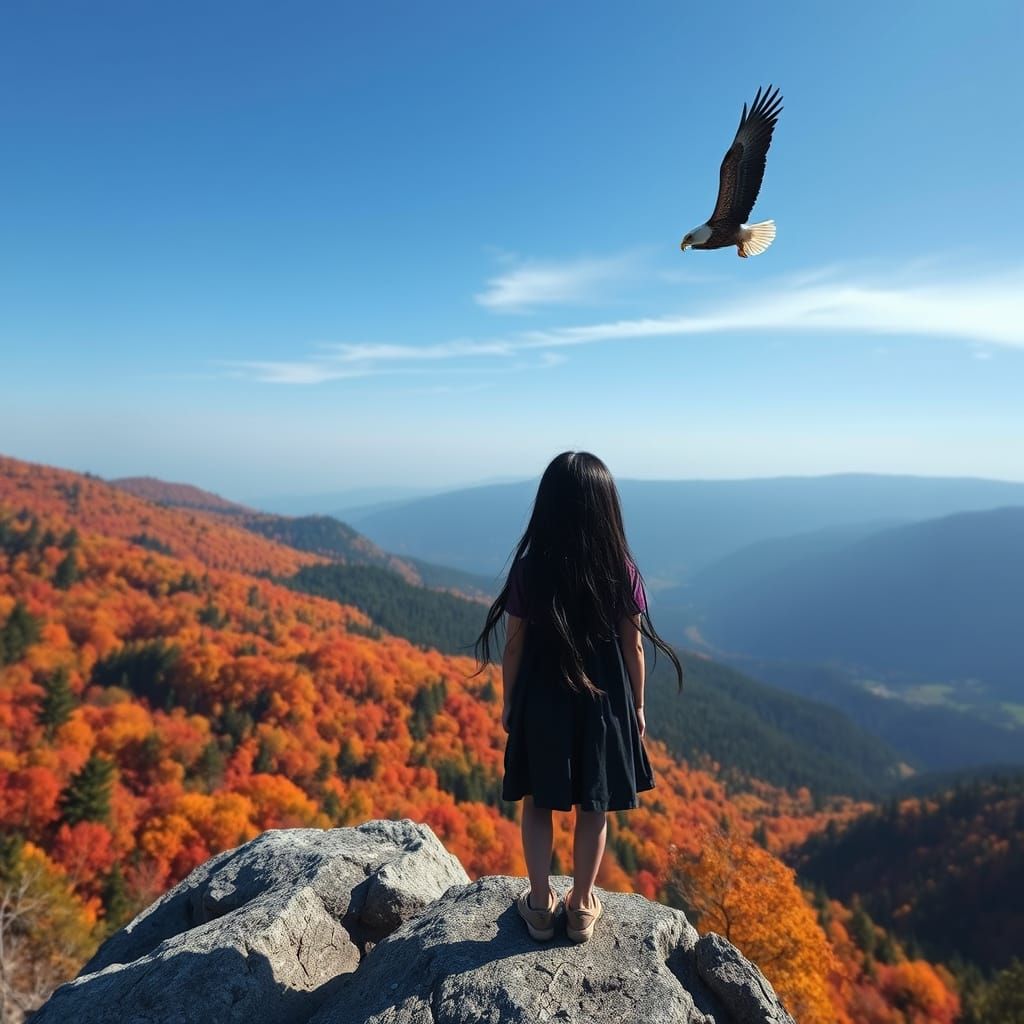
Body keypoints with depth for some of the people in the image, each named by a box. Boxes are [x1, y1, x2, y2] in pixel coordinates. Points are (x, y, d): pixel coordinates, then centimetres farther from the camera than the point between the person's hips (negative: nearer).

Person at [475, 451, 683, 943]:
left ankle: (540, 905, 33)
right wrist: (636, 707, 8)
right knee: (593, 809, 18)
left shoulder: (528, 570, -15)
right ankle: (582, 907, 35)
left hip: (541, 703, 0)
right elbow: (633, 648, -6)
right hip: (603, 703, 1)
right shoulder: (622, 571, -14)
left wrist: (509, 703, 7)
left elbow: (514, 646, -8)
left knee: (538, 804, 19)